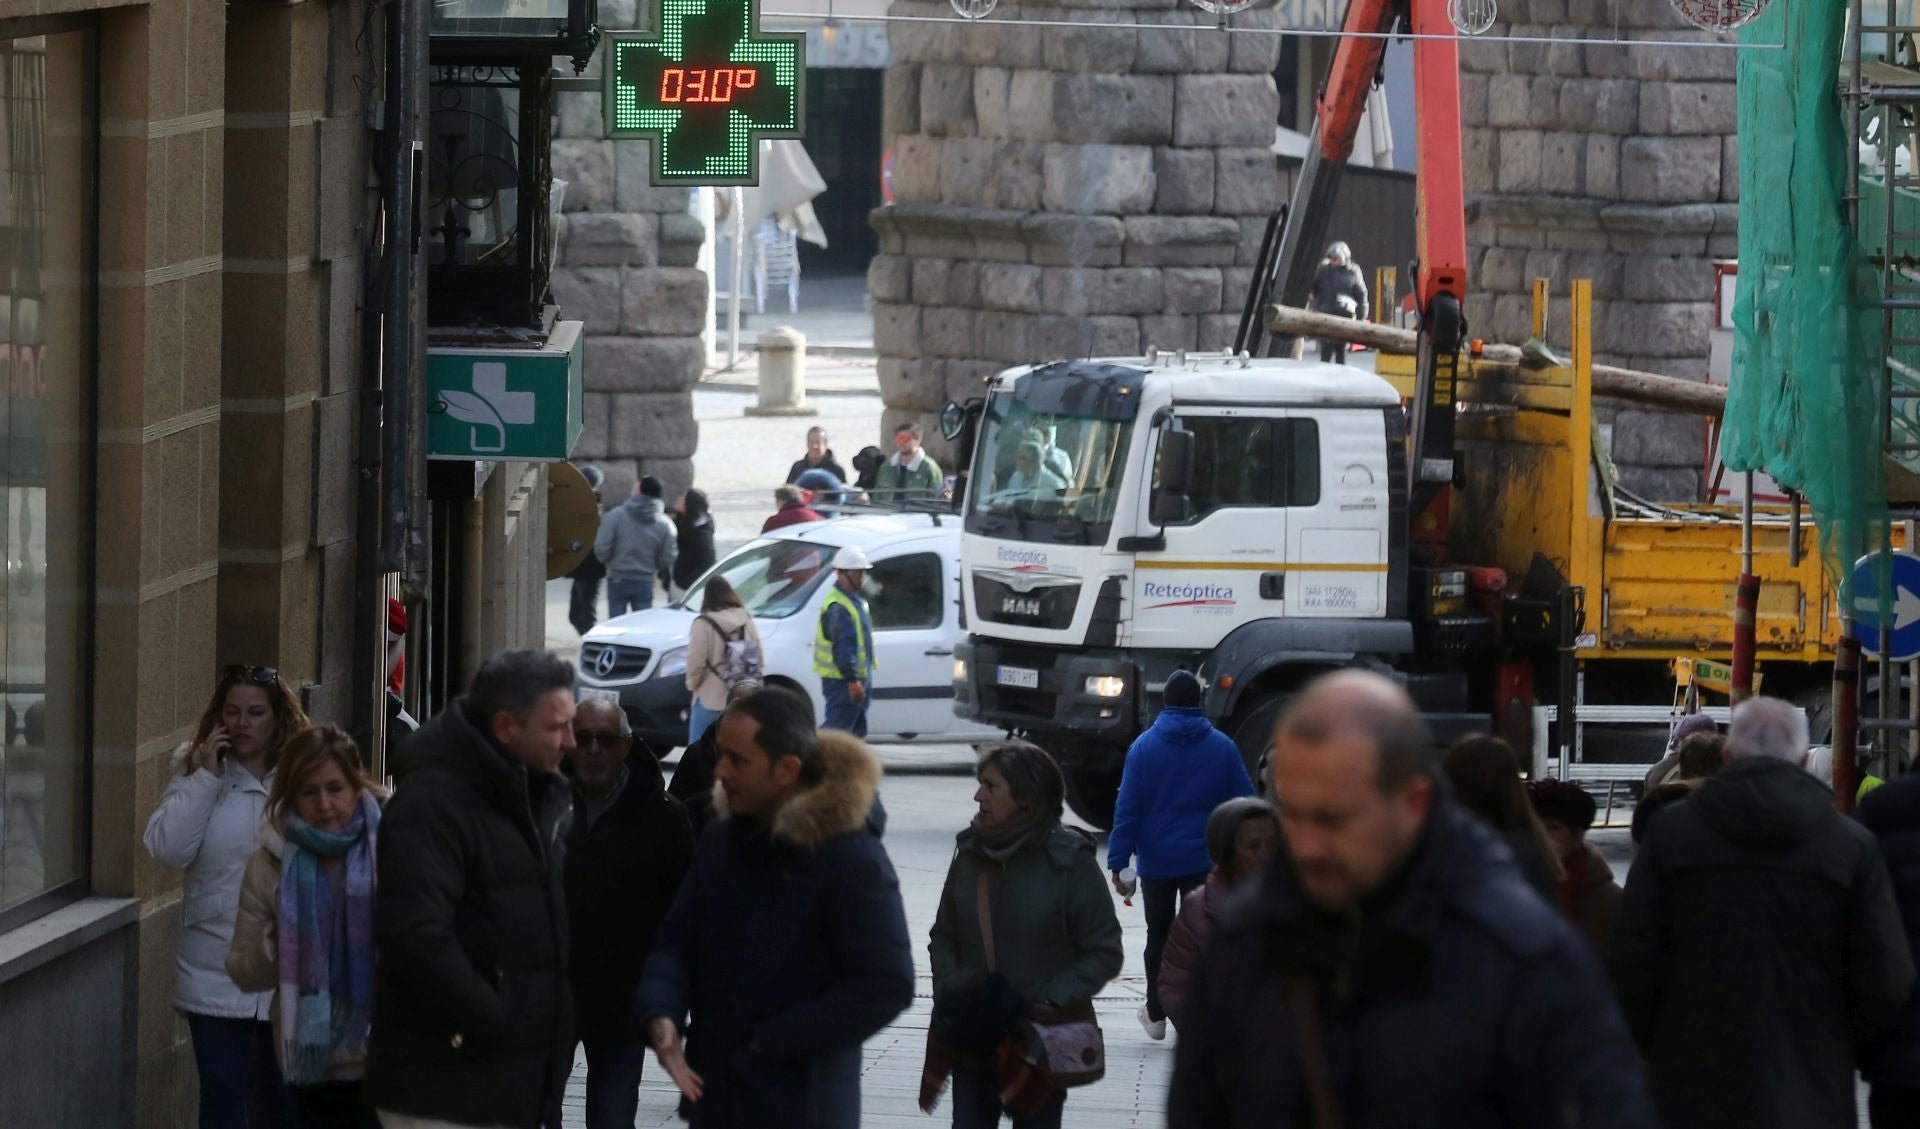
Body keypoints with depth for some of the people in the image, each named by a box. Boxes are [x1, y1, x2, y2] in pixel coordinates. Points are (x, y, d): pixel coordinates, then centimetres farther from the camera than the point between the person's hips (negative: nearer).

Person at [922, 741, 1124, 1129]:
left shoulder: (1069, 861, -10)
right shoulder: (969, 856, 2)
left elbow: (1105, 952, -8)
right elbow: (943, 938, 12)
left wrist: (1052, 999, -18)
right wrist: (949, 988, -6)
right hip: (973, 1038, 4)